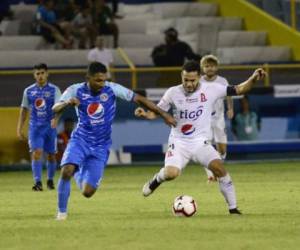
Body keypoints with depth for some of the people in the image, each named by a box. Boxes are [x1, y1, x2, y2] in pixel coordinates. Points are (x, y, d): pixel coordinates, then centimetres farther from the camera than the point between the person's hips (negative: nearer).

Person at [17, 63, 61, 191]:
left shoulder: (54, 90, -2)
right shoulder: (29, 91, 7)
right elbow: (24, 110, 13)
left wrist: (55, 118, -35)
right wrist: (19, 128, 8)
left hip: (50, 126, -1)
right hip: (35, 127, 1)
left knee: (51, 155, 9)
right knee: (36, 153, -14)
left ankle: (50, 180, 28)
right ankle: (38, 182, -17)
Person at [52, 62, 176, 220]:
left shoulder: (112, 89, -10)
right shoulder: (76, 90, -10)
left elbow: (139, 99, -6)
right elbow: (55, 109, -19)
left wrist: (163, 114, -7)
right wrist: (67, 103, -41)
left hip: (100, 147, 1)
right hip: (80, 140, -1)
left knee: (87, 192, -5)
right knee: (66, 171, -30)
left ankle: (79, 174, 34)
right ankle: (61, 212, -9)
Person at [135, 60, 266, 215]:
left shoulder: (211, 90, -6)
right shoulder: (173, 93, -4)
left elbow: (239, 90, -3)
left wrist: (253, 79, -18)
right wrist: (144, 114, -15)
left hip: (201, 143, 0)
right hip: (179, 143, 0)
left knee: (219, 167, -24)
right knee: (171, 174, -25)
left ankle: (233, 208, -10)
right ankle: (157, 179, 14)